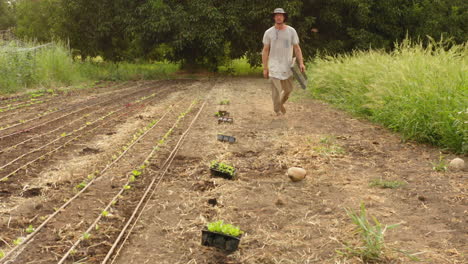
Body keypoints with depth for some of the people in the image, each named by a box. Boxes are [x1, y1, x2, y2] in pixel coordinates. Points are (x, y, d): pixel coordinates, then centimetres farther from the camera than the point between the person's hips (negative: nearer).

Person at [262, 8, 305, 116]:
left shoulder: (291, 31, -1)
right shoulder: (269, 32, -3)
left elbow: (297, 48, 1)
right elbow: (265, 51, 0)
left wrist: (301, 63, -10)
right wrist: (265, 68, -2)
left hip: (287, 66, 2)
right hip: (274, 67, -2)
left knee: (288, 89, 11)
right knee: (276, 90, -7)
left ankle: (281, 103, 41)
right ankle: (278, 111, 8)